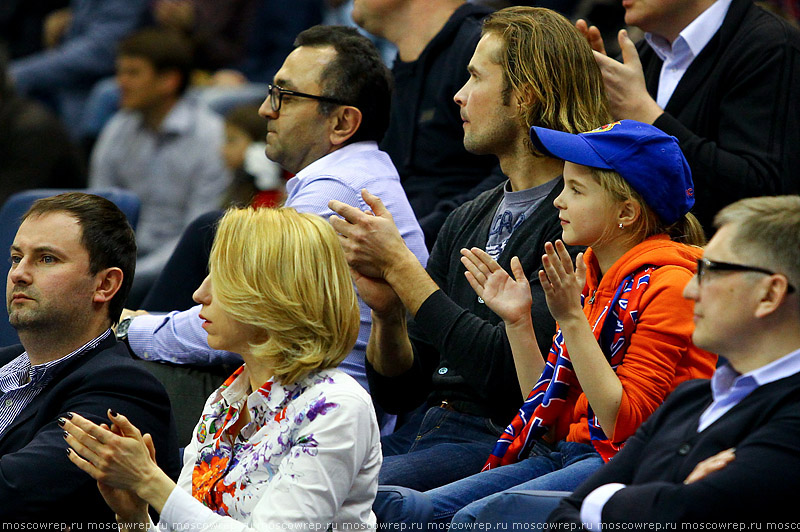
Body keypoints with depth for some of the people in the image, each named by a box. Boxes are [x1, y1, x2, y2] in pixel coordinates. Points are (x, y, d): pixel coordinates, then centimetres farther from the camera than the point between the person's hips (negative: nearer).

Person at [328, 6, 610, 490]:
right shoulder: (467, 221, 19)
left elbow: (504, 370, -18)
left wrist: (400, 266, -11)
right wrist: (387, 310, -2)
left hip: (499, 443, -8)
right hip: (422, 430, 8)